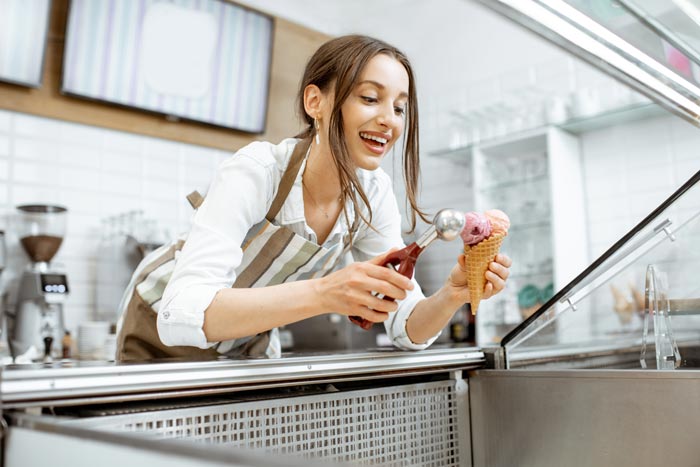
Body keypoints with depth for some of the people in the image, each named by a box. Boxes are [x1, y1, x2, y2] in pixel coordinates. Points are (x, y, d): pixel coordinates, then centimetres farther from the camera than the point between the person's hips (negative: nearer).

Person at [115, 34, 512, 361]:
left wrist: (453, 295, -35)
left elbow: (408, 328, -14)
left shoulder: (374, 193, -15)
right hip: (164, 332, -3)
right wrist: (321, 294, -53)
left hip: (252, 347, 4)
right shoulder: (255, 173, -30)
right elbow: (182, 313, -41)